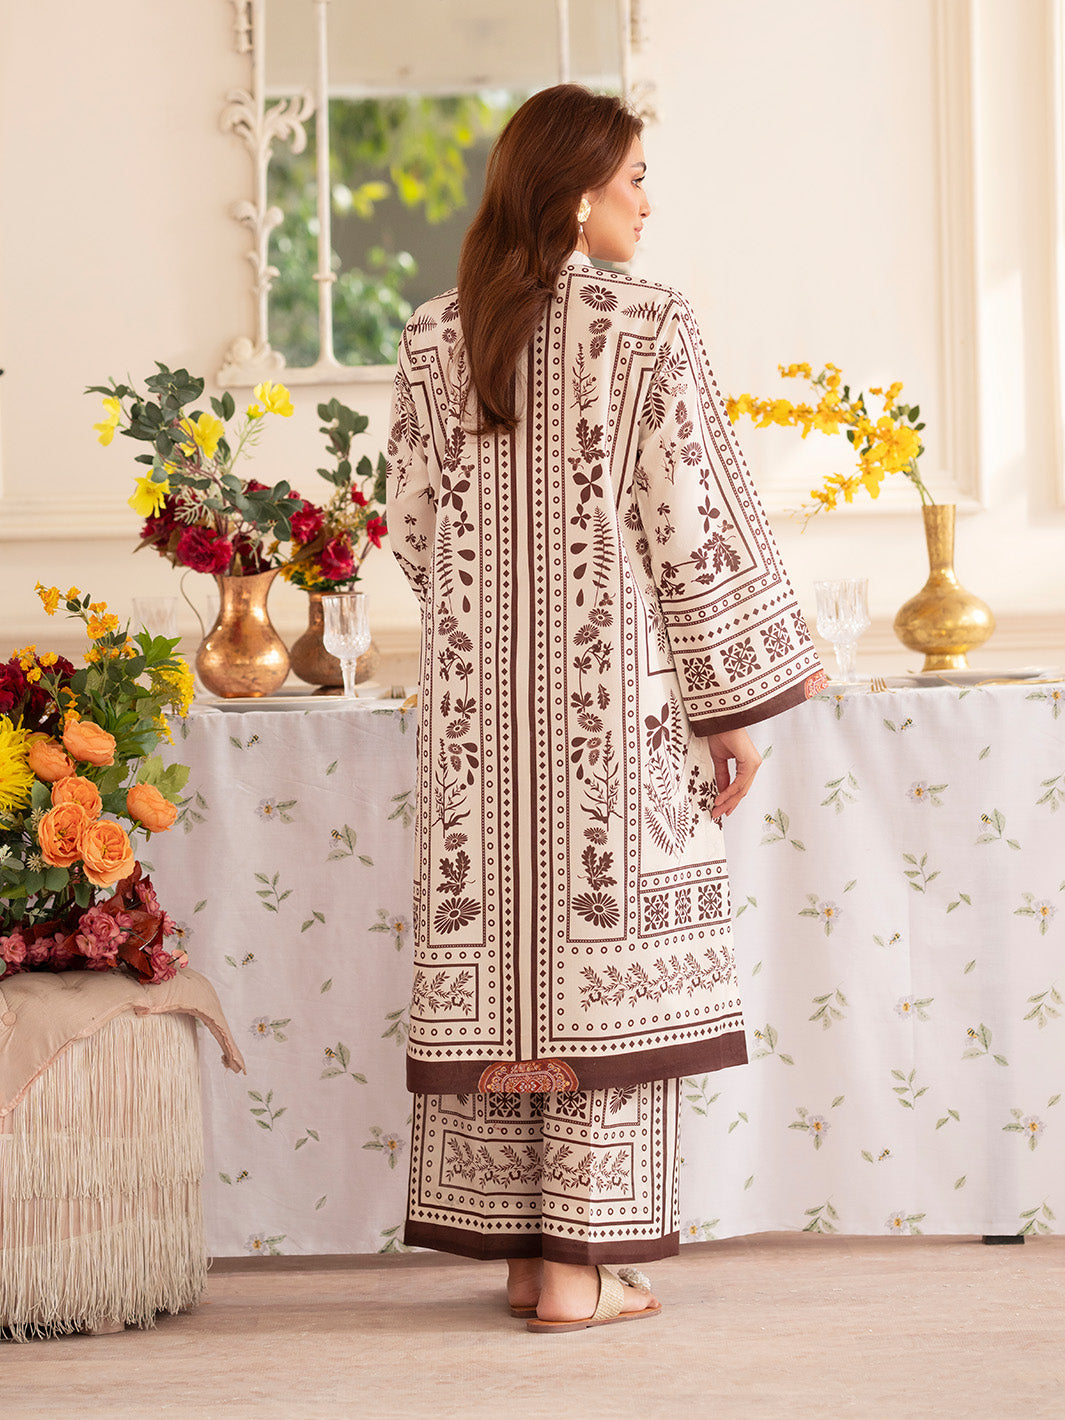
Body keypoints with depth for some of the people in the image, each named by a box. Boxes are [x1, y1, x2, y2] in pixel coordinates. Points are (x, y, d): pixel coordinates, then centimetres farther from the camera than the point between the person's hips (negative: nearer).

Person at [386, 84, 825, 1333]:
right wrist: (734, 704, -1)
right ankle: (581, 1264, 3)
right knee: (606, 961, 1)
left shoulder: (434, 342, 3)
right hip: (615, 702, -4)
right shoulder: (646, 332, -9)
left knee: (500, 958, 10)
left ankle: (518, 1247, 16)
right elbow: (695, 527, -9)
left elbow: (415, 530, 8)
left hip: (480, 706, 4)